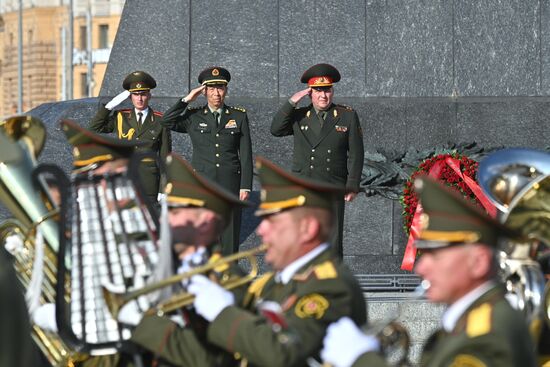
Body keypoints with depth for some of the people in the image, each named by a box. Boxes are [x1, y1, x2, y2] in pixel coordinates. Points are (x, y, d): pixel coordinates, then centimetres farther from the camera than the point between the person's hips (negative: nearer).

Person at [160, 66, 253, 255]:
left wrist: (246, 186, -4)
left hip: (230, 184, 0)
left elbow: (246, 154, 3)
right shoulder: (193, 117, 5)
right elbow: (167, 122, -13)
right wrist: (187, 99, -13)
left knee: (230, 234, 1)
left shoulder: (239, 116, 5)